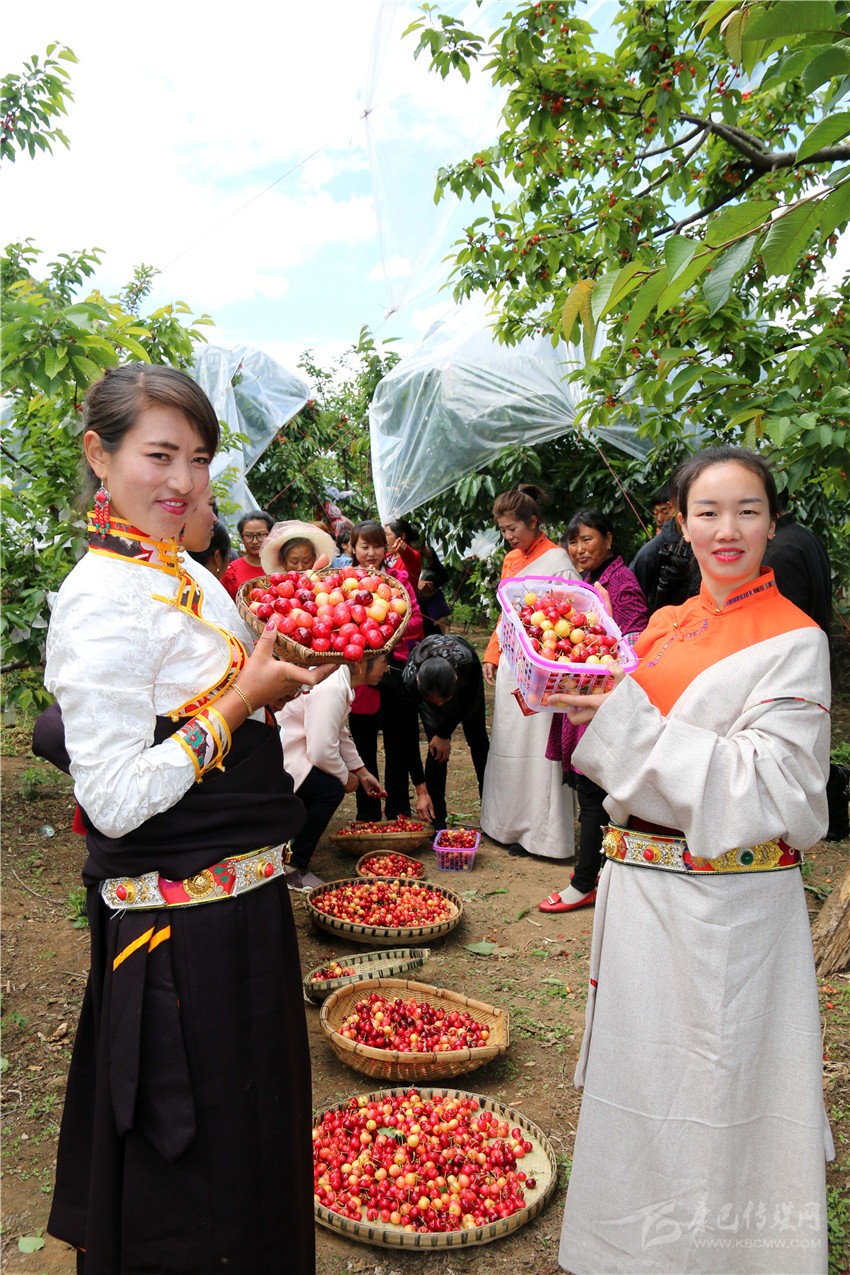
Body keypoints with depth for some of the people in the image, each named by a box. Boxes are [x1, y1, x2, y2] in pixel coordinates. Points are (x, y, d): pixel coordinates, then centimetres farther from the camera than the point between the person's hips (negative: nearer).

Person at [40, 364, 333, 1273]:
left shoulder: (185, 575, 7)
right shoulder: (103, 598, -20)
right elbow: (115, 798, -24)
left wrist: (285, 680, 3)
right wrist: (243, 702, -20)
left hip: (239, 899, 9)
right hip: (182, 930, -9)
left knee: (247, 1125, 27)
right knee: (191, 1166, 12)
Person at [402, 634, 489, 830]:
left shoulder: (466, 661, -45)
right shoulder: (410, 678, -41)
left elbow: (470, 703, -22)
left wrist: (444, 734, -19)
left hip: (467, 683, 1)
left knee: (478, 741, 5)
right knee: (436, 750, -12)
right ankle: (437, 819, -1)